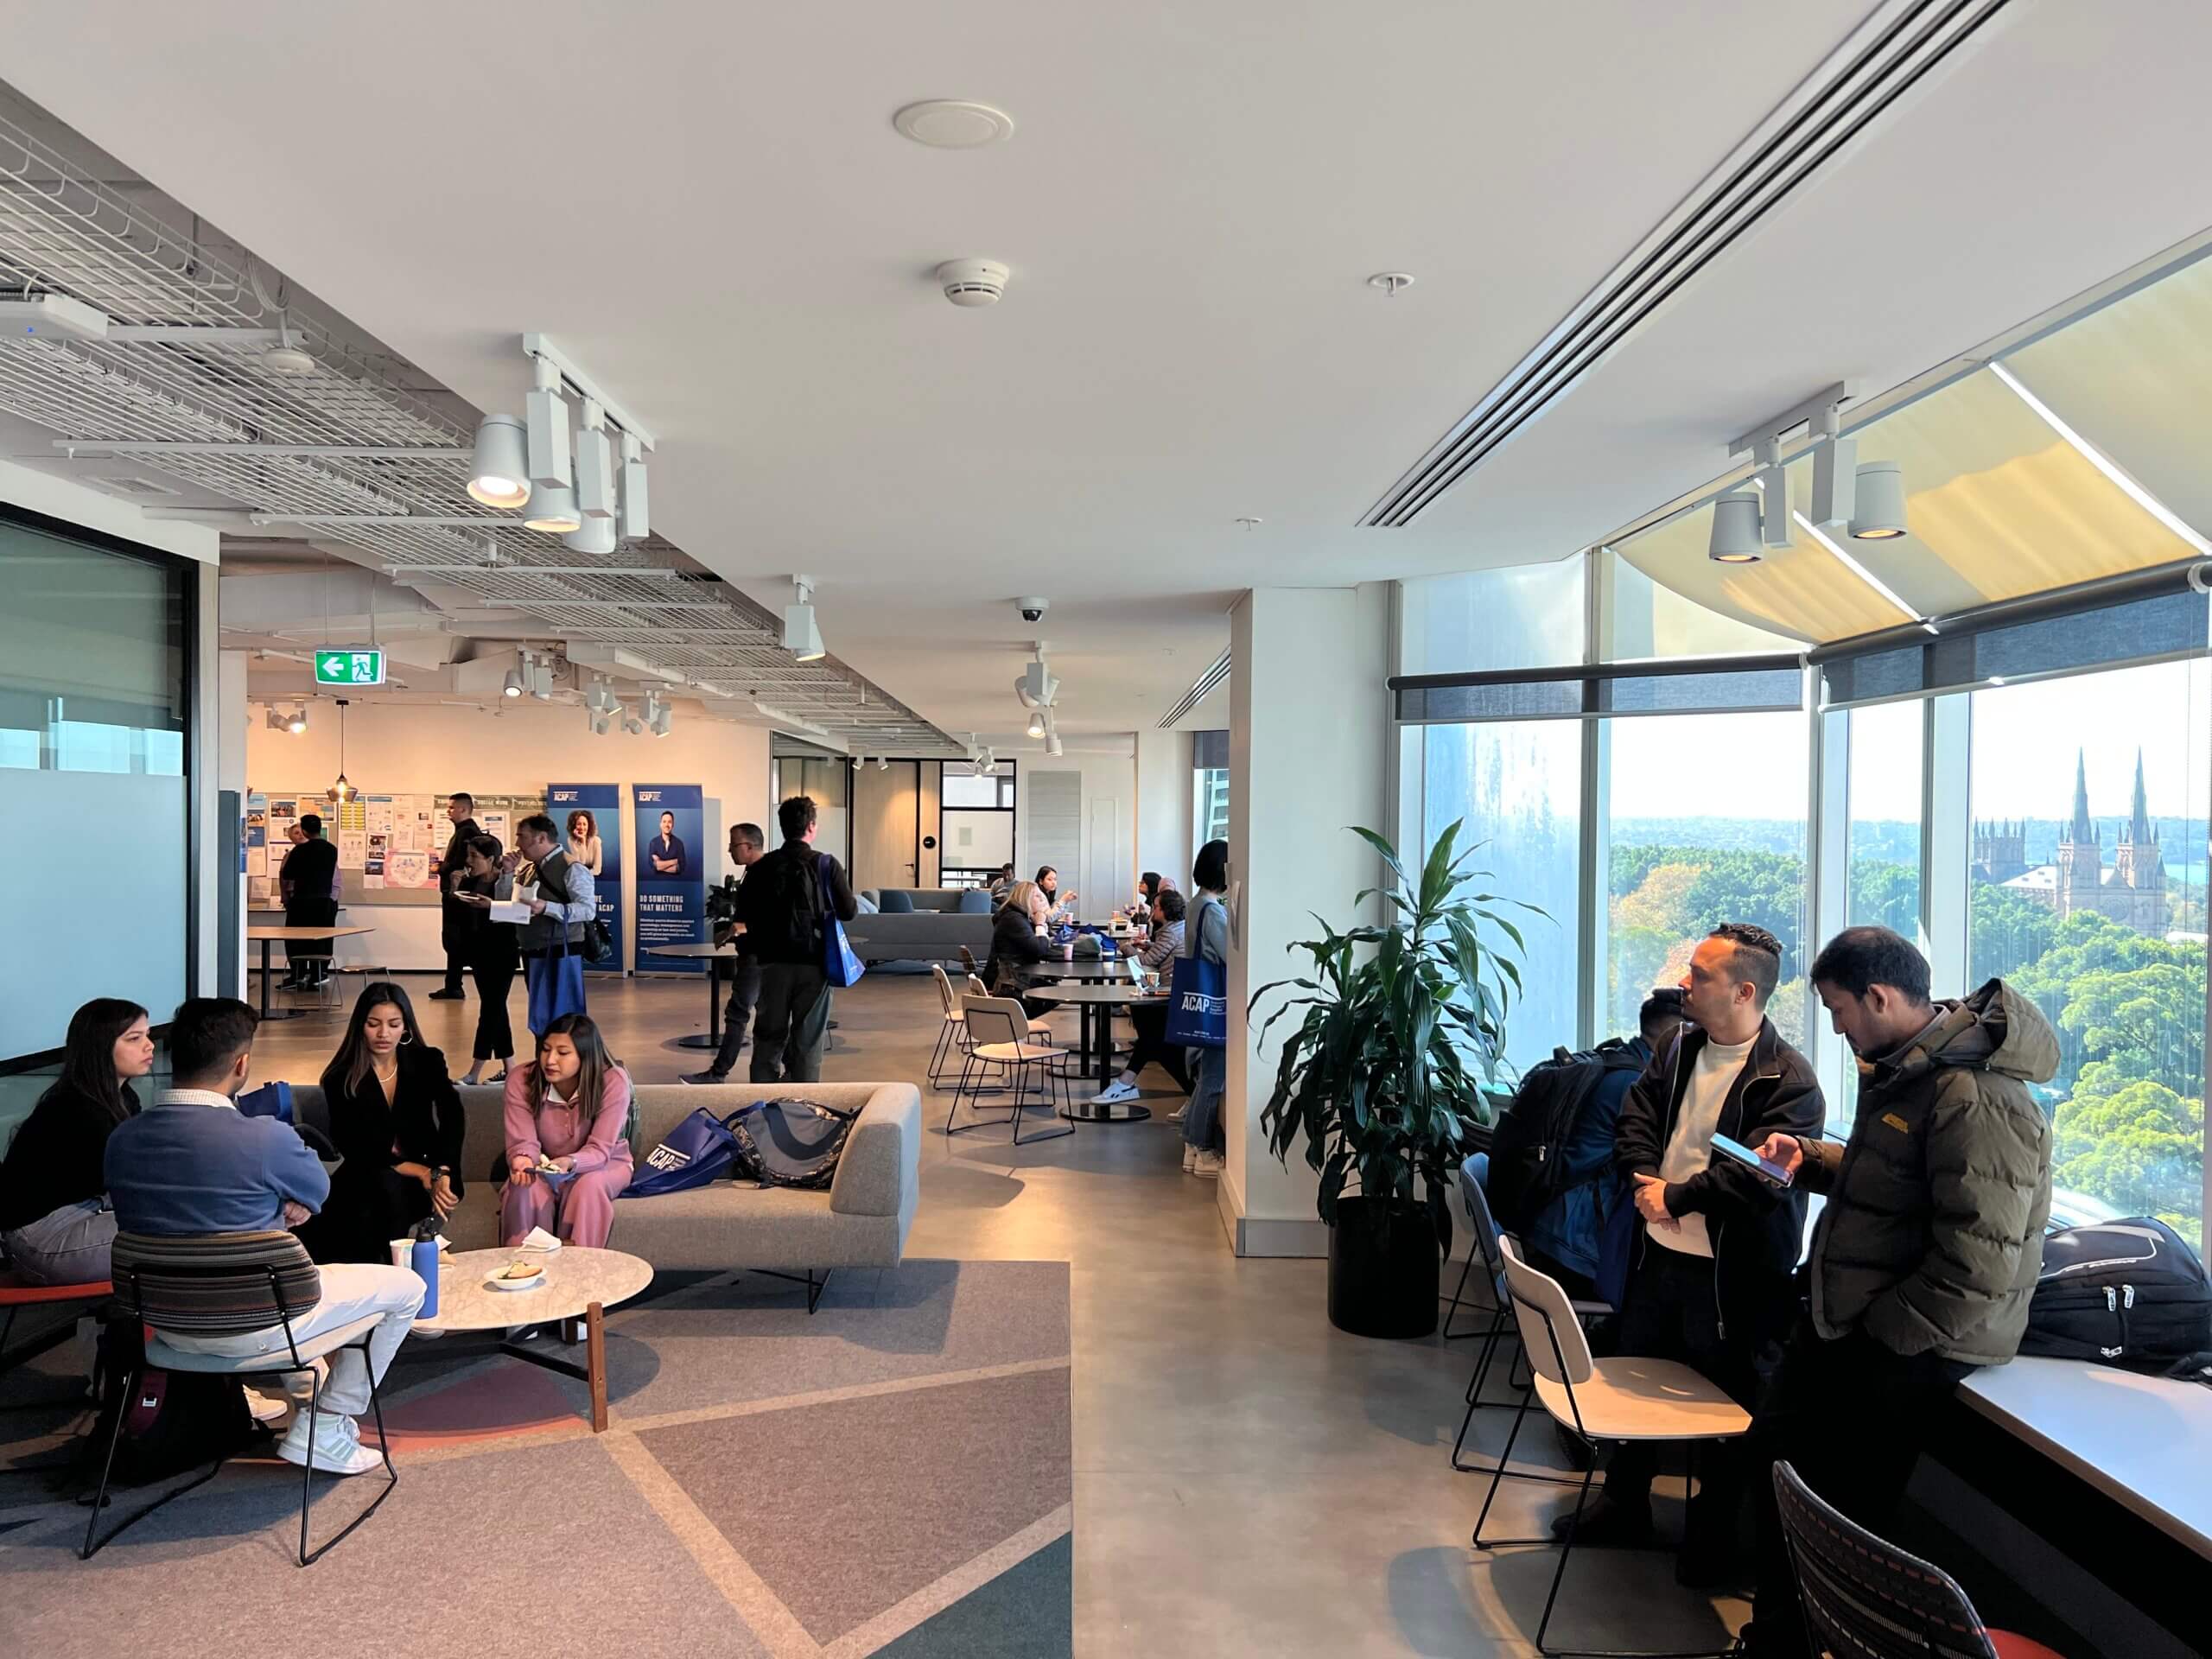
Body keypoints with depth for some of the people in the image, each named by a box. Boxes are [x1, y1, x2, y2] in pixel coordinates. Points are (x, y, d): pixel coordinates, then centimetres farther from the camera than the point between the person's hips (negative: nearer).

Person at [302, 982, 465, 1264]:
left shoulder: (427, 1062, -1)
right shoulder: (340, 1079, -5)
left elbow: (453, 1119, -16)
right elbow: (355, 1149, -10)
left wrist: (441, 1174, -35)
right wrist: (423, 1174, -22)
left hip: (419, 1186, 1)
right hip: (363, 1180, 0)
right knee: (386, 1185, -34)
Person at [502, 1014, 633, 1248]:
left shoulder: (613, 1082, -26)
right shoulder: (520, 1080, -18)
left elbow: (599, 1150, -27)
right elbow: (523, 1142, -22)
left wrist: (570, 1163, -49)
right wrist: (523, 1160, -47)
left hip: (605, 1164, -1)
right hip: (544, 1166, 2)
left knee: (588, 1186, -34)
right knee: (526, 1187, -31)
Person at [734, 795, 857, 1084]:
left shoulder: (763, 866, -2)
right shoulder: (826, 865, -8)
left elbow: (743, 914, 0)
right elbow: (849, 912, -5)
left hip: (773, 962, 2)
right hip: (813, 963, -2)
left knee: (768, 1038, 11)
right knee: (808, 1040, 6)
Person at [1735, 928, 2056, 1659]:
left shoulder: (1978, 1100, -27)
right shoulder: (1902, 1066, 5)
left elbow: (1977, 1273, -29)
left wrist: (1877, 1337, -20)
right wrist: (1809, 1158, 6)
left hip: (1911, 1345, -10)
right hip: (1844, 1319, 10)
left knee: (1841, 1512, 4)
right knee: (1775, 1451, 20)